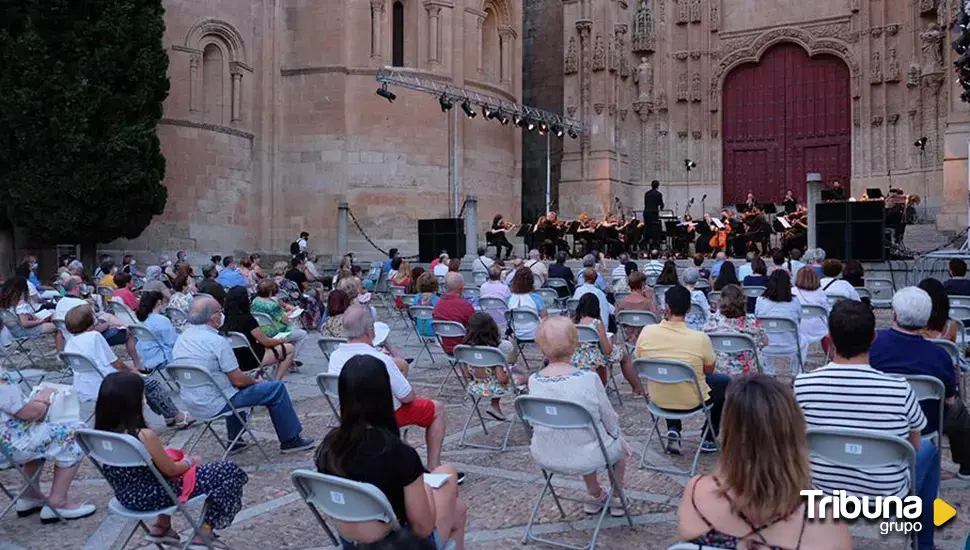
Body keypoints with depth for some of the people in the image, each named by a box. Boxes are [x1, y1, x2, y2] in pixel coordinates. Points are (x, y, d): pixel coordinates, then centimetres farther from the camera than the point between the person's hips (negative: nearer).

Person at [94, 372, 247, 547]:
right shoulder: (145, 436, -29)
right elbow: (170, 470, -14)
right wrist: (191, 461, 4)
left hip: (127, 496, 8)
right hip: (154, 496, -8)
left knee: (175, 459, 35)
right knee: (228, 472, -1)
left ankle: (161, 526, 31)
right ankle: (204, 534, 10)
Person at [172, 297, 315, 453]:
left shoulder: (181, 339, 5)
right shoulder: (216, 341, -20)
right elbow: (238, 380, -17)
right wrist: (255, 381, 5)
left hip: (192, 406, 9)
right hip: (217, 405, -9)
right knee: (277, 389, 0)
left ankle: (234, 441, 37)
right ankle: (290, 440, 10)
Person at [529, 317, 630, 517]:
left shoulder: (533, 381, -12)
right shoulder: (588, 380, -23)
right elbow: (610, 419, -9)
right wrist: (617, 435, 13)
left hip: (545, 457, 4)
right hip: (585, 458, -3)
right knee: (620, 445, 30)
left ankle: (595, 495, 49)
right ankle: (616, 499, 45)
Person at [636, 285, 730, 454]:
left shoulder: (646, 332, -18)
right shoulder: (700, 338, -24)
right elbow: (709, 371, -5)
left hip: (658, 399, 3)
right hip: (691, 402, -2)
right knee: (726, 381, 25)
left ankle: (673, 430, 20)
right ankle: (709, 439, 27)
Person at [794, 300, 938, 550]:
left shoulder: (802, 385, -18)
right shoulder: (900, 389, -21)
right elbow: (914, 447, -2)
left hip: (820, 501, 1)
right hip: (887, 505, -1)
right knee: (929, 449, 26)